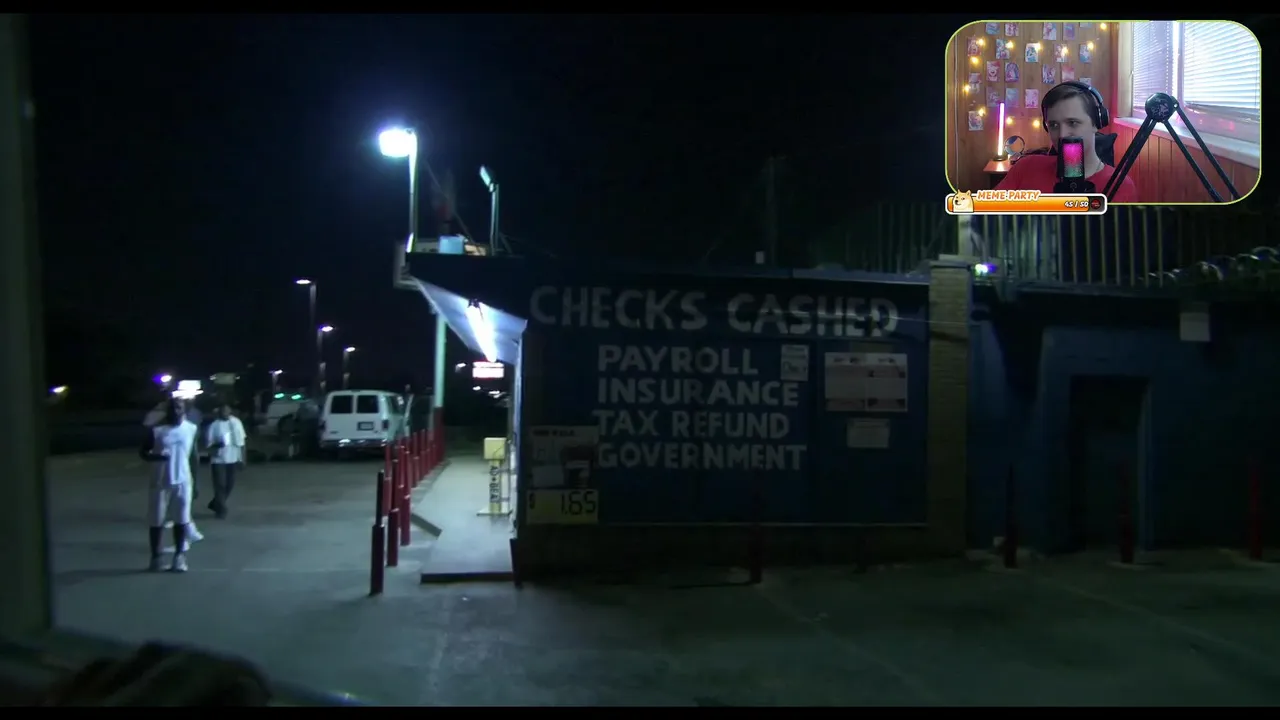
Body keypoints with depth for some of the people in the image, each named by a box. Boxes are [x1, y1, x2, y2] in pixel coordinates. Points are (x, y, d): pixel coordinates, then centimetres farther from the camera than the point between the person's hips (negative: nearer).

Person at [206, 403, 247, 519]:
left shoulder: (236, 422, 3)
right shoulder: (214, 425, -8)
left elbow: (241, 441, 8)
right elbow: (208, 443, -8)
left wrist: (242, 458, 7)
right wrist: (218, 444, -29)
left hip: (233, 459, 4)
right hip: (218, 460, -4)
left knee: (230, 484, 10)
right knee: (220, 485, -4)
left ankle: (215, 504, 29)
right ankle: (221, 509, 7)